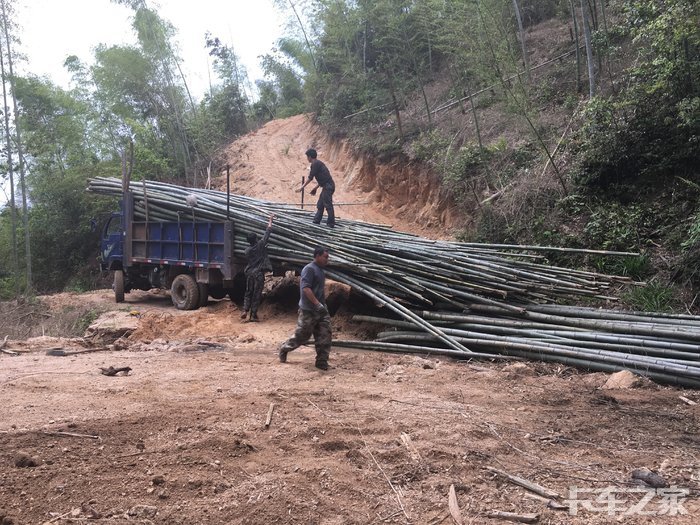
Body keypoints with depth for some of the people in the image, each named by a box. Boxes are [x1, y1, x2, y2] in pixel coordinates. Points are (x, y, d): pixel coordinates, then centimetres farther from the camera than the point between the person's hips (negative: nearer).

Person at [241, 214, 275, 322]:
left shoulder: (247, 250, 3)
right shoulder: (260, 245, -9)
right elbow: (267, 232, -3)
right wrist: (270, 220, 6)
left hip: (249, 273, 4)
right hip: (259, 273, -4)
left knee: (248, 293, 16)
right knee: (256, 295, 0)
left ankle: (245, 310, 1)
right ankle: (253, 315, 2)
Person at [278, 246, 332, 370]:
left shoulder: (321, 270, 15)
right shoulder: (309, 269, -14)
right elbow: (305, 288, -24)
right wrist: (317, 303, -29)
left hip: (321, 309, 8)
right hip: (309, 310, -8)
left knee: (325, 336, 1)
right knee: (302, 335, 4)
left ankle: (322, 361, 7)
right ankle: (284, 349, 27)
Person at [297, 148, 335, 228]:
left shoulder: (315, 164, -11)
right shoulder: (318, 163, 19)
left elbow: (310, 178, -11)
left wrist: (302, 187, -4)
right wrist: (315, 188, 27)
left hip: (328, 186, -10)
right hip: (327, 186, 10)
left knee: (328, 205, -5)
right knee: (320, 205, 15)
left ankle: (331, 224, -1)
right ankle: (316, 222, 21)